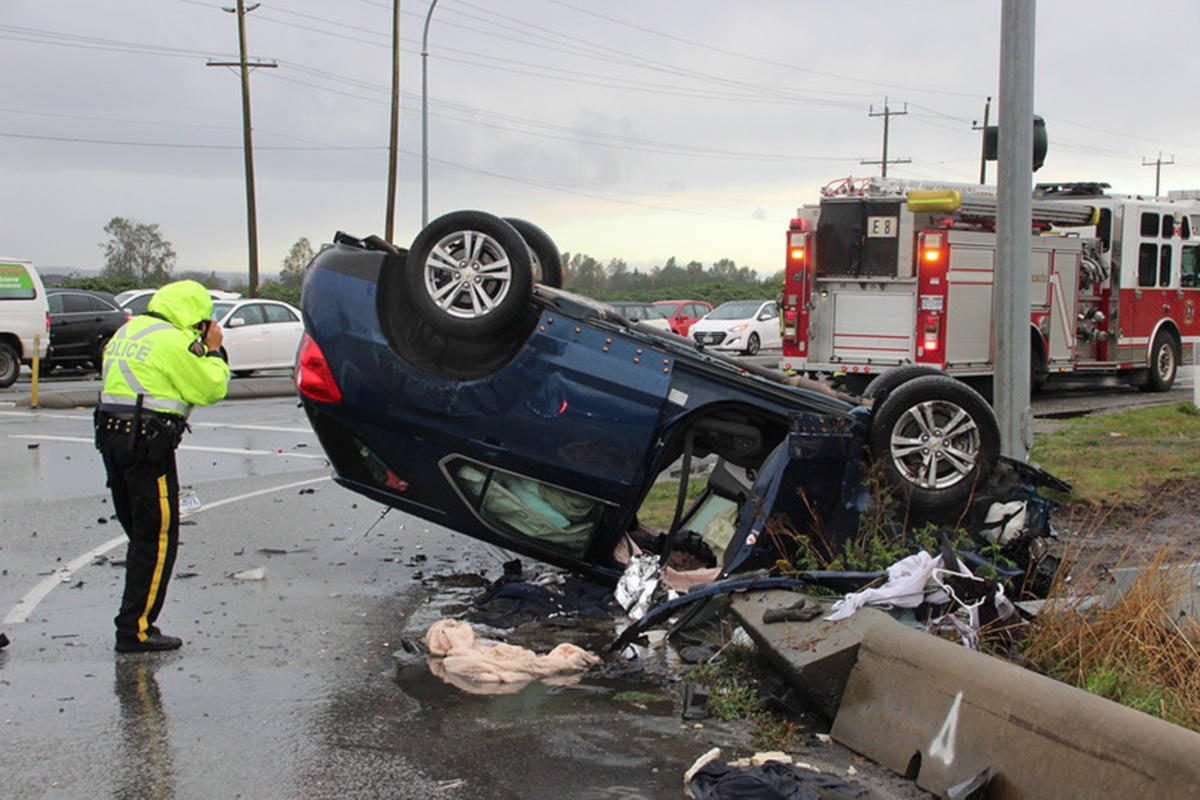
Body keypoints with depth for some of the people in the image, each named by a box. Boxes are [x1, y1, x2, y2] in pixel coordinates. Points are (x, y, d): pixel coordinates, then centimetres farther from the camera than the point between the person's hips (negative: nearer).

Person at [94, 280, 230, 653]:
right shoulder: (174, 342, -10)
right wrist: (213, 351, 7)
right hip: (148, 444, -9)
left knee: (141, 534, 17)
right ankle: (135, 630, -2)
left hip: (112, 436, 9)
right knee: (157, 539, -3)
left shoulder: (128, 332, 18)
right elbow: (211, 390, -8)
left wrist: (202, 351, 14)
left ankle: (134, 622, 20)